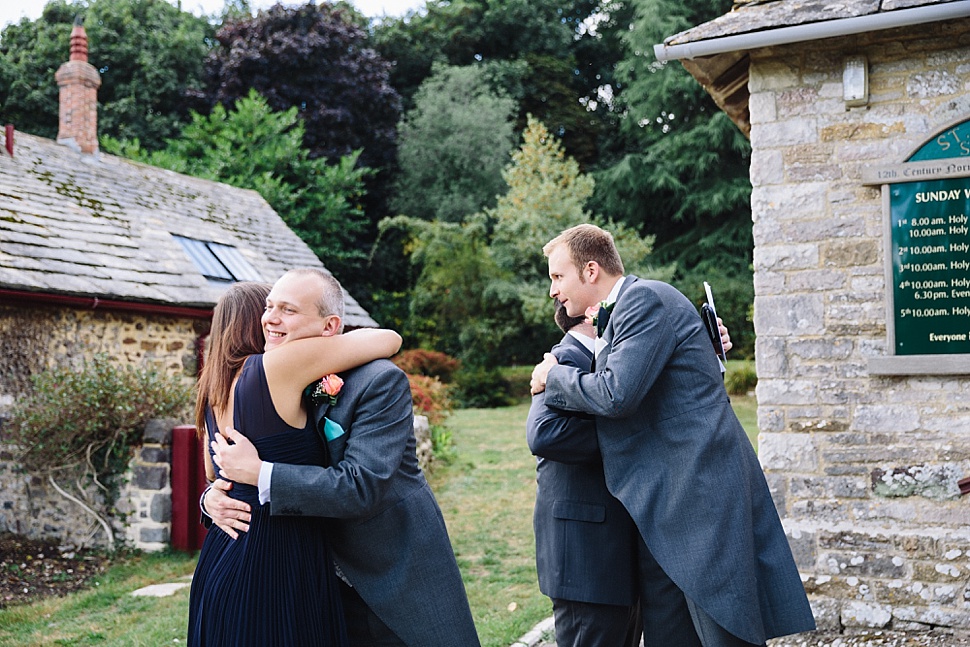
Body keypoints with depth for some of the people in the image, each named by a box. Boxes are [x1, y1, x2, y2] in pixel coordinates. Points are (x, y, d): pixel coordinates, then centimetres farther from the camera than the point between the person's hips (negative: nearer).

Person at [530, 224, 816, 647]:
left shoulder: (646, 299, -12)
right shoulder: (614, 315, 18)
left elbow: (616, 394, -23)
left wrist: (553, 376, -7)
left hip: (700, 490, -10)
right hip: (661, 505, 10)